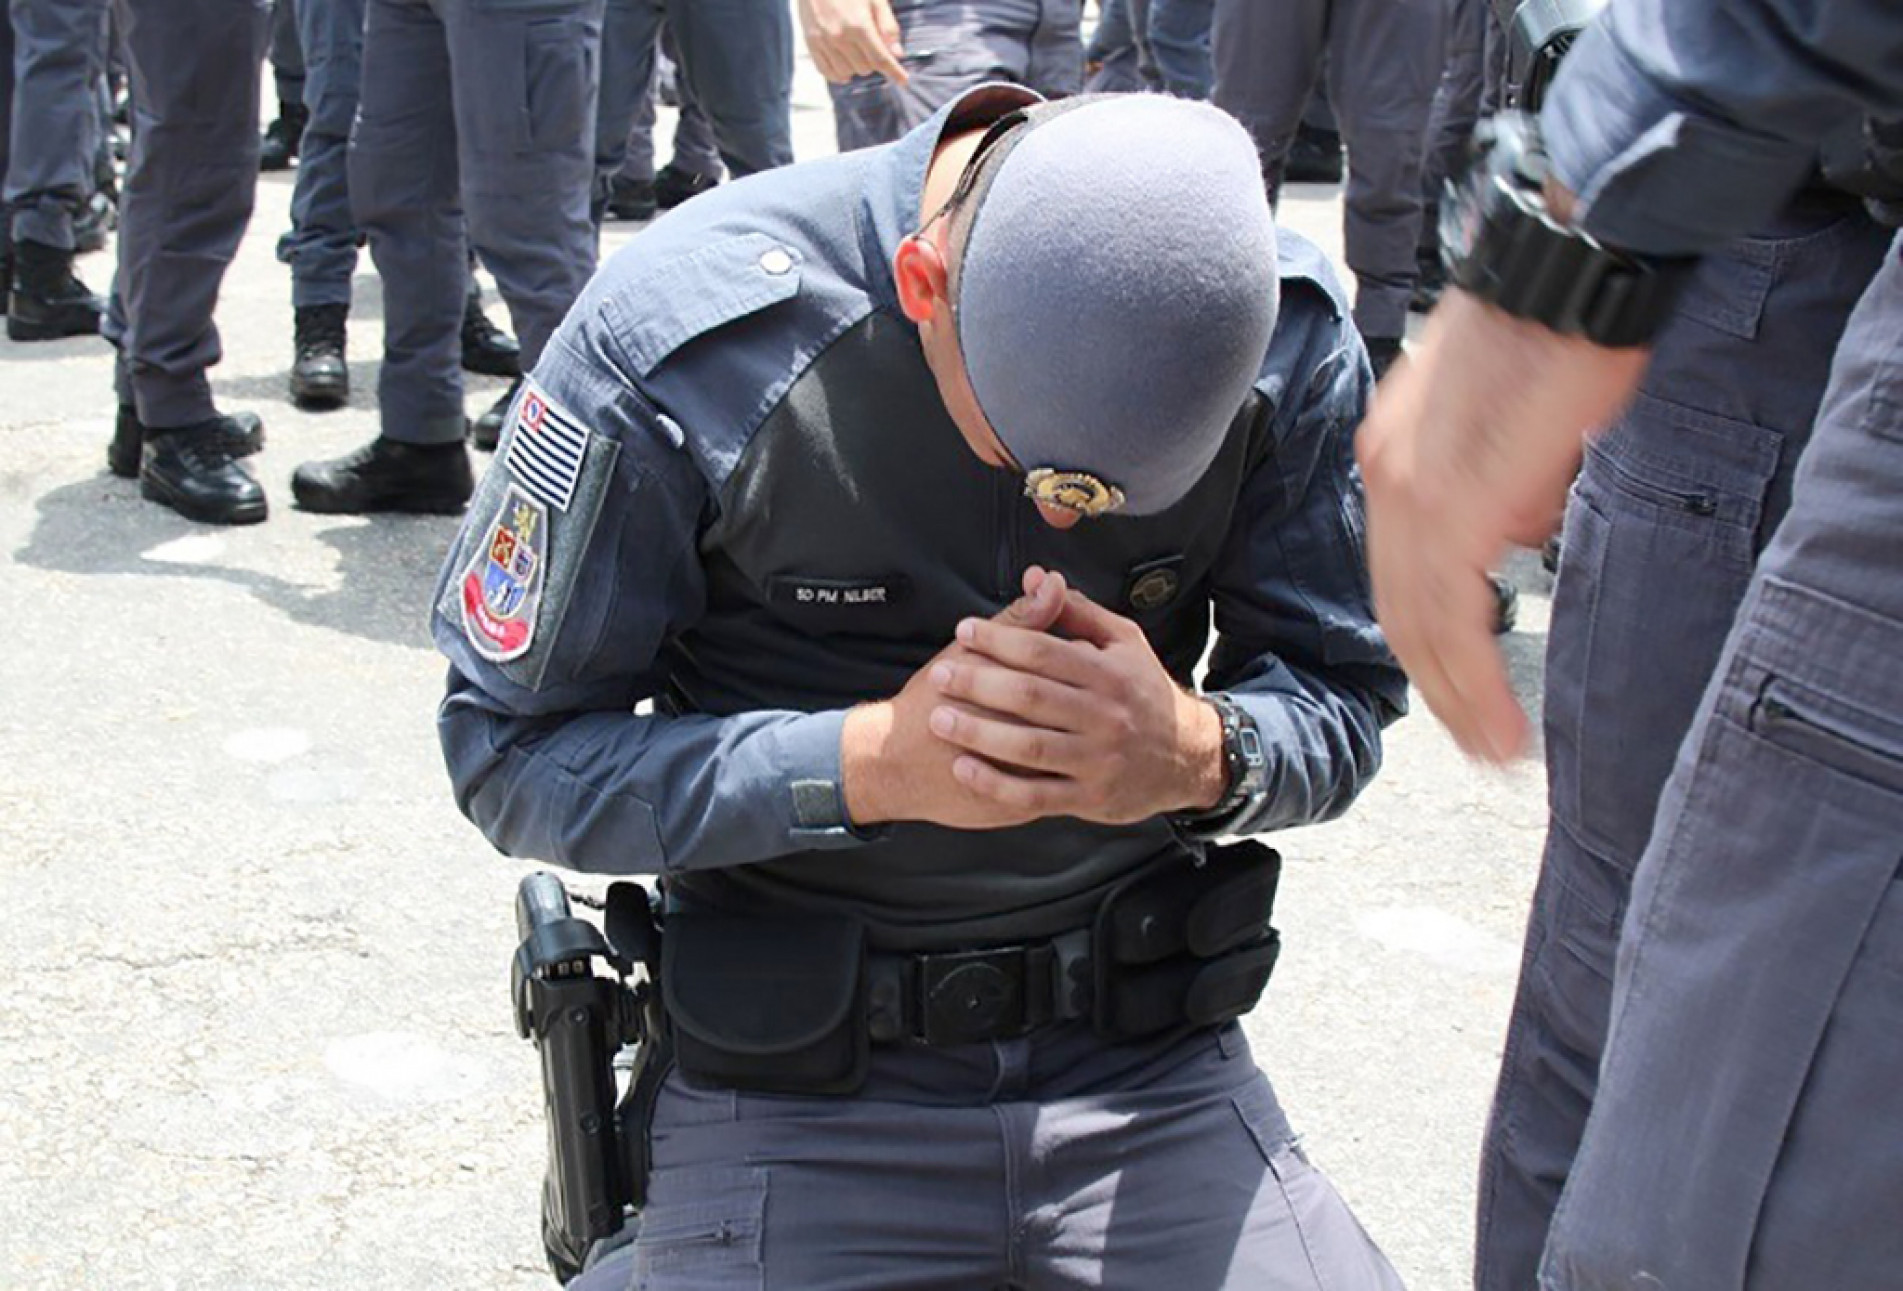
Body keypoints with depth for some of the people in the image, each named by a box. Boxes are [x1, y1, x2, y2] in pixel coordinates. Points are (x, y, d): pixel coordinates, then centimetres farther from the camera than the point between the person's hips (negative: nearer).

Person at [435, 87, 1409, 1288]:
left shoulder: (1284, 333, -10)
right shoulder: (686, 339, -18)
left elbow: (1342, 701, 1)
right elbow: (516, 751, -11)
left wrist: (1197, 755, -24)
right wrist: (870, 761, -26)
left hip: (1148, 1061, 3)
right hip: (797, 1088, -2)